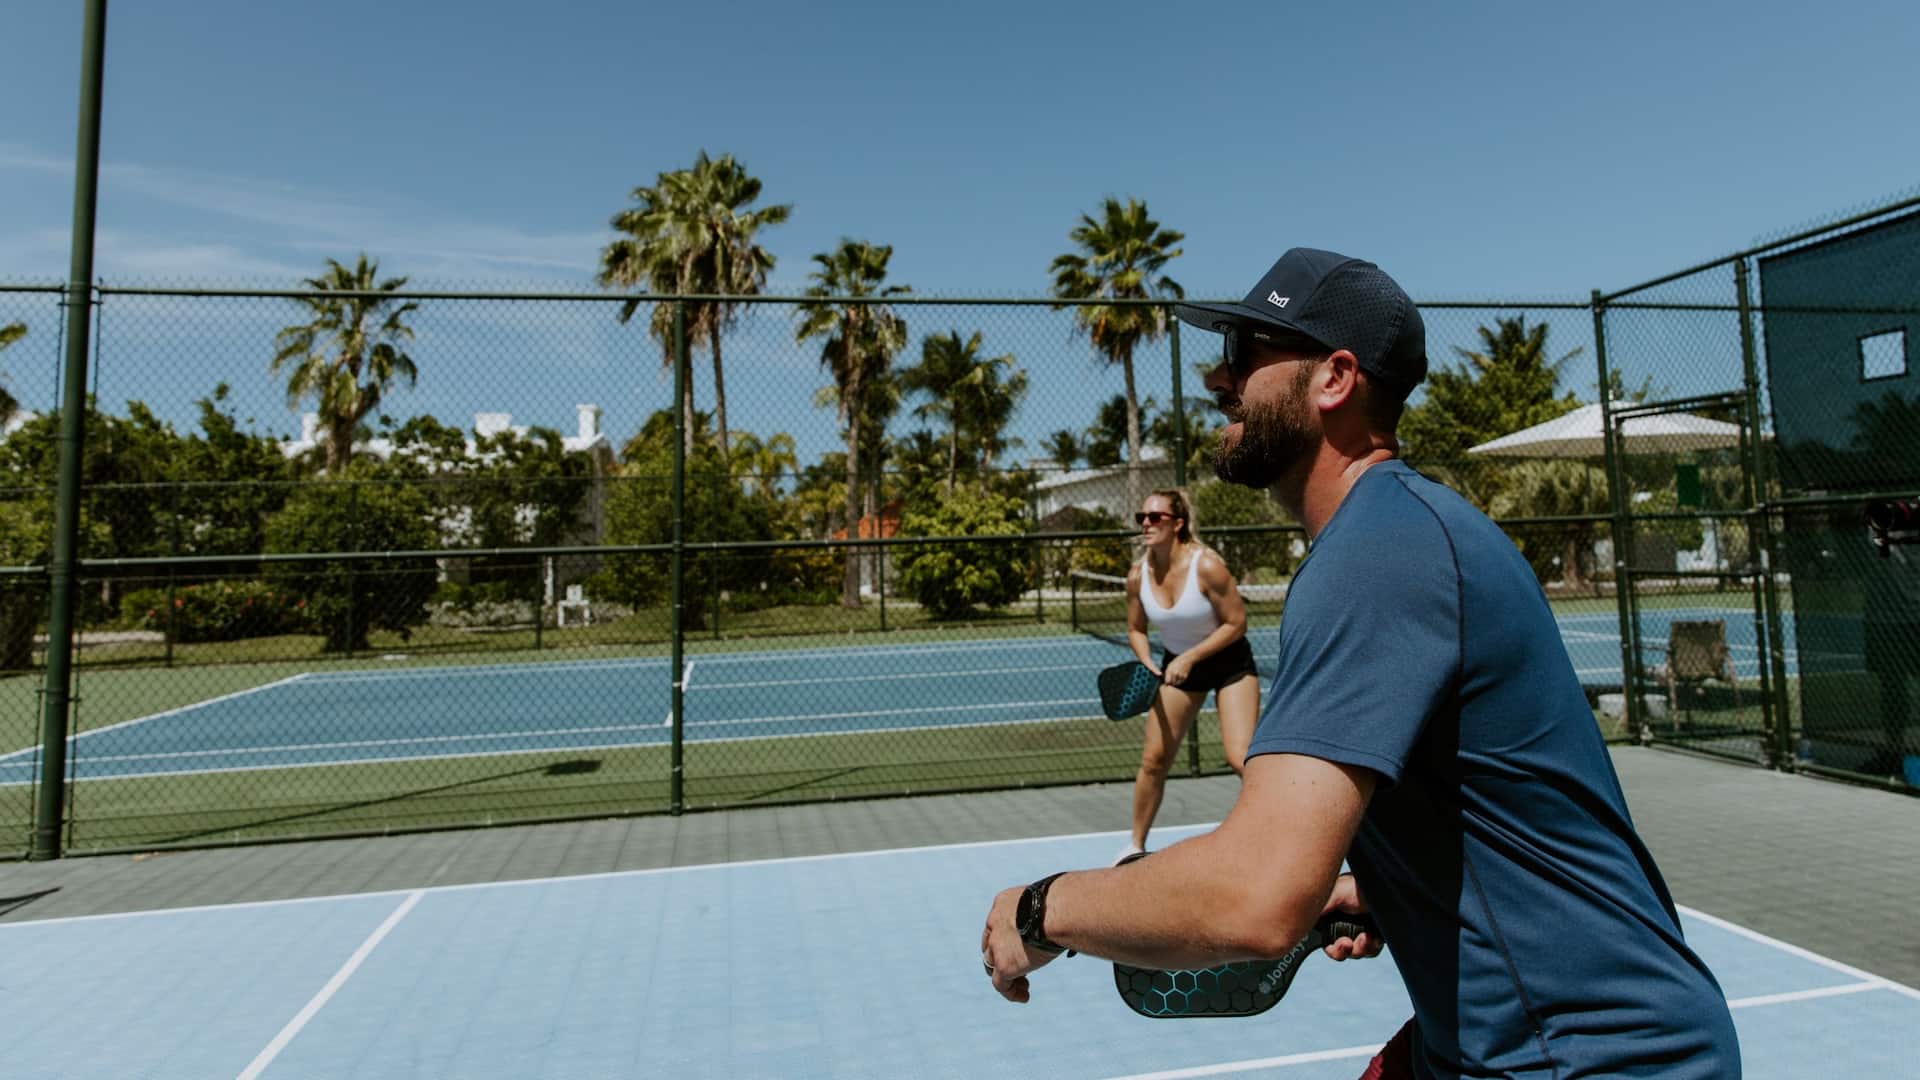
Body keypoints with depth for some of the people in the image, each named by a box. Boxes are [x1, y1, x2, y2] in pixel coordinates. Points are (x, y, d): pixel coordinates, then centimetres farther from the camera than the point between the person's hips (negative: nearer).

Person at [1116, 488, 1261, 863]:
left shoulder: (1206, 565, -26)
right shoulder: (1138, 575, -13)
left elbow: (1236, 623, -19)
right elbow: (1136, 629, 3)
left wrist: (1190, 657, -24)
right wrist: (1148, 665, -15)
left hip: (1228, 661, -4)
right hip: (1178, 665, 4)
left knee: (1241, 756, -16)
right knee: (1153, 759, 4)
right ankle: (1136, 846, 22)